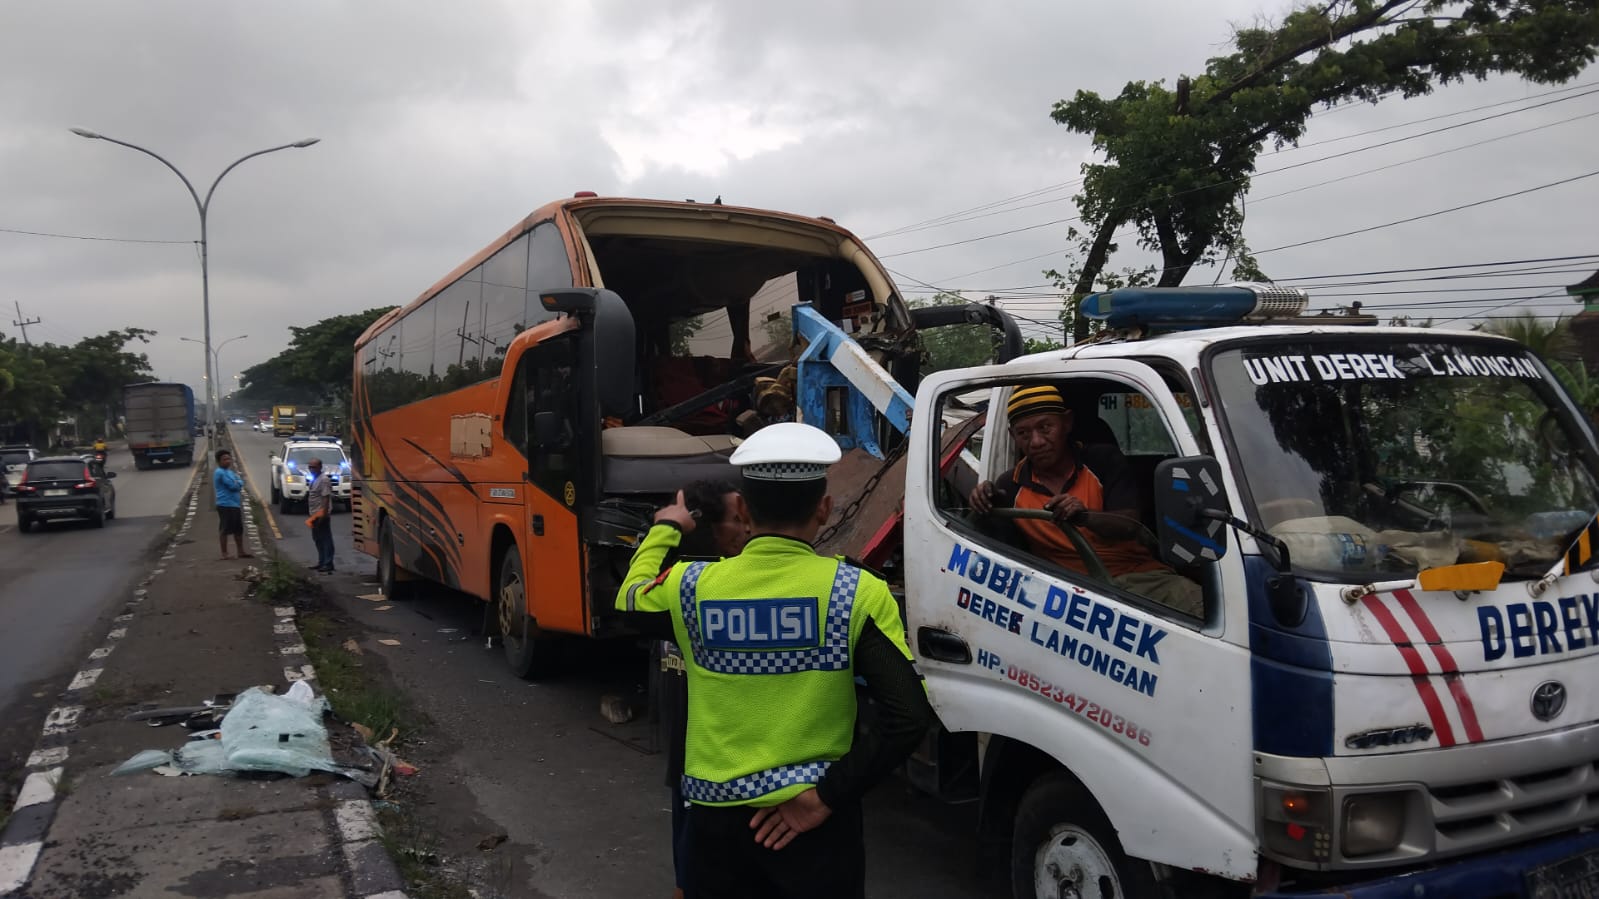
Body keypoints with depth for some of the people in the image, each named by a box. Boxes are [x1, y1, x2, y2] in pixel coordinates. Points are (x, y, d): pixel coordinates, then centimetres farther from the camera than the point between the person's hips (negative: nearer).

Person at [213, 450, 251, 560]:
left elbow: (241, 483, 12)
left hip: (235, 504, 10)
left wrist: (237, 483, -8)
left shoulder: (230, 471, 19)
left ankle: (241, 552, 19)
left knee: (238, 529, 12)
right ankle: (224, 553, 1)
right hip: (225, 505, -10)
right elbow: (234, 486, -18)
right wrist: (238, 483, 2)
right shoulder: (220, 472, -13)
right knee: (225, 529, -3)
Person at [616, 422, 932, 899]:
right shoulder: (858, 593, -13)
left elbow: (629, 599, 16)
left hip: (717, 815, 3)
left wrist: (665, 529, 31)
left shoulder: (690, 586, -8)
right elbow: (909, 717, -19)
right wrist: (826, 795, -13)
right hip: (817, 820, -2)